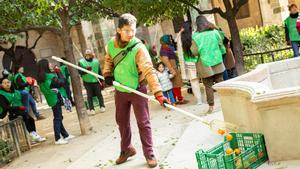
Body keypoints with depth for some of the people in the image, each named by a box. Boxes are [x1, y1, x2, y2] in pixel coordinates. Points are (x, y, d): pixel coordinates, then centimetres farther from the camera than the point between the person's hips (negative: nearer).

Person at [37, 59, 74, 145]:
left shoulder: (41, 78, 8)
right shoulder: (50, 76, -19)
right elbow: (62, 82, -18)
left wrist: (55, 73, 6)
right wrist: (58, 73, -4)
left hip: (52, 99, 9)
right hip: (56, 98, -9)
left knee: (58, 118, 15)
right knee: (57, 118, -4)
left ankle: (65, 135, 24)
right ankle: (58, 139, -2)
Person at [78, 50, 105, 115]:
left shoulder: (96, 61, 6)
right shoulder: (81, 62, 0)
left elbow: (100, 72, 10)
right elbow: (80, 72, -9)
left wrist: (102, 81, 7)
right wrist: (86, 69, -26)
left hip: (96, 81, 1)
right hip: (87, 82, -1)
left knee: (99, 94, 5)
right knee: (89, 96, 1)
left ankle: (102, 106, 17)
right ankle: (91, 109, 6)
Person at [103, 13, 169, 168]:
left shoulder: (138, 47, -25)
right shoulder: (111, 44, -9)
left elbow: (149, 71, -35)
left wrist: (158, 93, -44)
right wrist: (107, 74, -3)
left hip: (137, 90, -5)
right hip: (120, 91, 5)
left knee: (143, 123, 0)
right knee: (122, 121, 18)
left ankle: (149, 154, 15)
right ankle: (126, 149, 38)